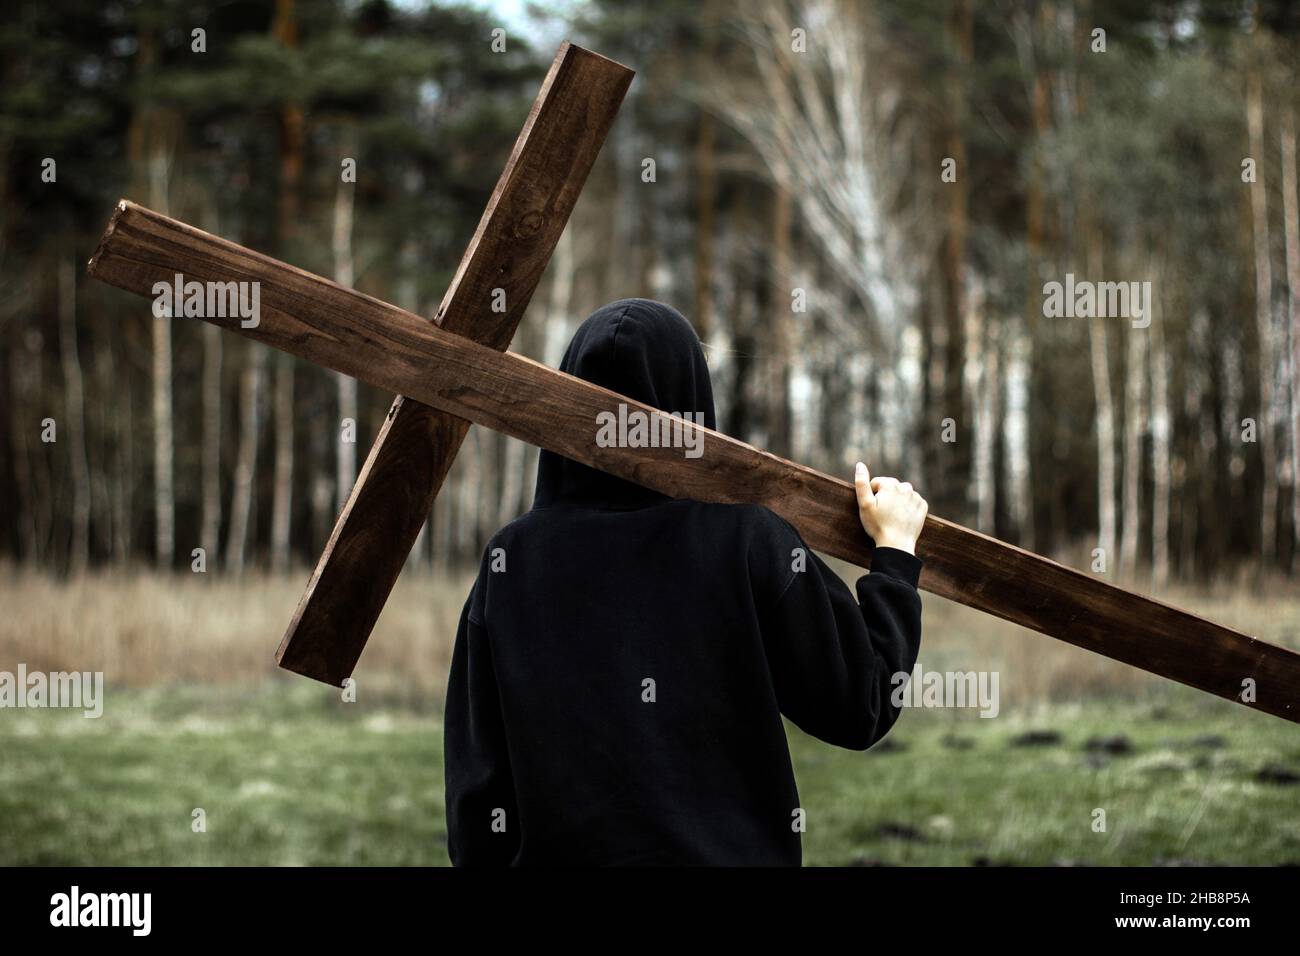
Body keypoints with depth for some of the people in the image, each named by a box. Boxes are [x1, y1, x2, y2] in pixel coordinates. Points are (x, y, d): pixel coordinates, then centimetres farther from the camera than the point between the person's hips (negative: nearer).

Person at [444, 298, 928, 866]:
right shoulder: (748, 542, -7)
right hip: (732, 849, -1)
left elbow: (478, 769, -2)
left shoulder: (510, 561, -2)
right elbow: (862, 706, -1)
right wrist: (896, 554, 10)